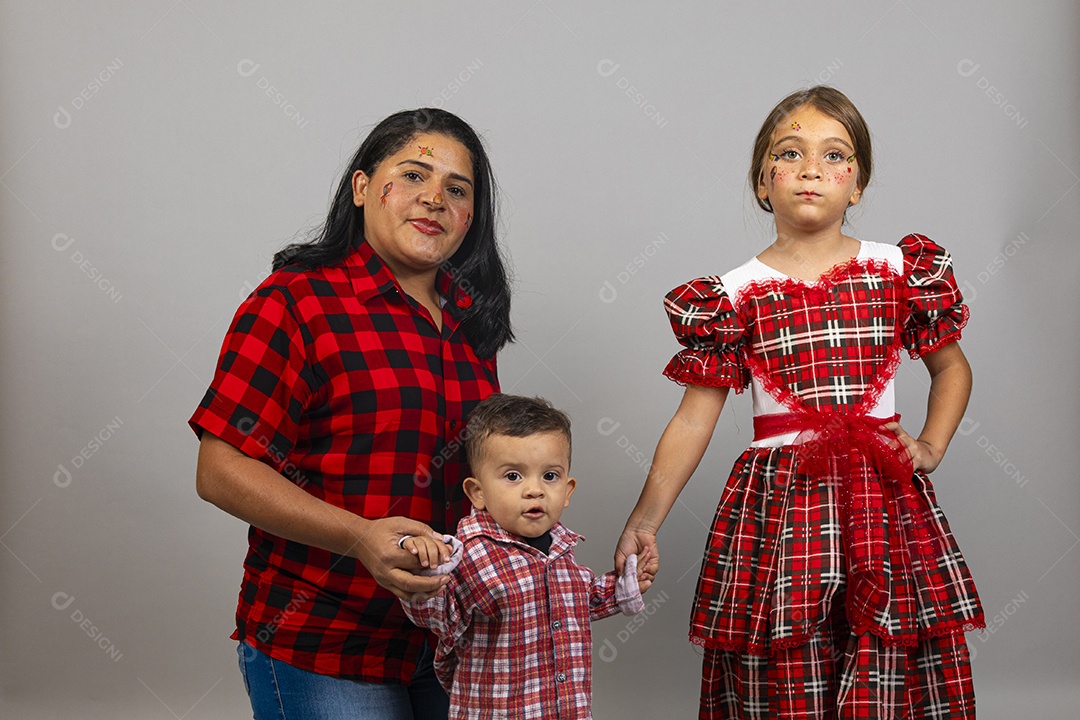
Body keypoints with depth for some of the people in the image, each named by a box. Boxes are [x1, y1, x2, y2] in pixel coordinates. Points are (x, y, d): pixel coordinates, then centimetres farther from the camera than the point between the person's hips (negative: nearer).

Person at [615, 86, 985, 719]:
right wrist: (645, 521, -4)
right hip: (778, 503, -1)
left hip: (885, 500, 1)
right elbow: (694, 417, 2)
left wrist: (932, 446, 5)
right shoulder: (734, 294, 2)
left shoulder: (900, 271, 6)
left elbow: (952, 366, 20)